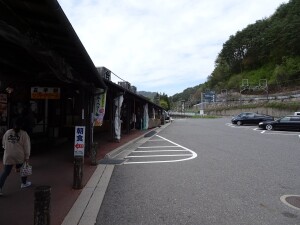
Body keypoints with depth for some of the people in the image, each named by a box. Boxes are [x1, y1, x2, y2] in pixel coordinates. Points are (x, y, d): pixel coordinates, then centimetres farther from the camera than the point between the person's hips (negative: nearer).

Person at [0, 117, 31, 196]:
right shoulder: (24, 134, -10)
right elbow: (26, 146, -10)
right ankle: (24, 183, 36)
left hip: (8, 156, 3)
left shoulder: (7, 132, 2)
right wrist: (27, 157, -4)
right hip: (20, 156, -3)